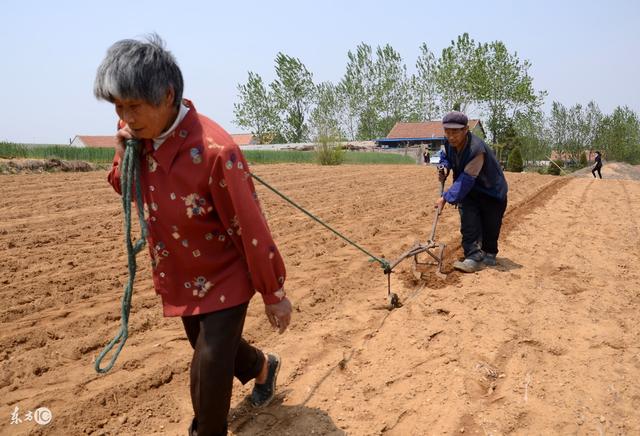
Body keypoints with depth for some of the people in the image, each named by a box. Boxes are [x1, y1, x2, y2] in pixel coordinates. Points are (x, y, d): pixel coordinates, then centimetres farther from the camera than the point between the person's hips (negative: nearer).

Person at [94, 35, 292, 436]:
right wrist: (125, 151, -13)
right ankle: (262, 367, 57)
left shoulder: (214, 150, -31)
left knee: (210, 373, -2)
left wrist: (274, 294, -15)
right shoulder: (142, 134, -8)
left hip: (224, 280, -8)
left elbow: (251, 229, -24)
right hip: (180, 280, 8)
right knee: (210, 348, 26)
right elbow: (124, 188, 9)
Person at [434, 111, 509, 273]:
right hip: (469, 190, 5)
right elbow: (445, 155, 15)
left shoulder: (476, 150, -36)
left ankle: (489, 255, 28)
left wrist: (446, 198, -35)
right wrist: (443, 167, -7)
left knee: (490, 226, 5)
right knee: (469, 222, -12)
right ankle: (474, 257, -12)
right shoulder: (449, 143, -12)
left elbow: (466, 181, -35)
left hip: (492, 190, -5)